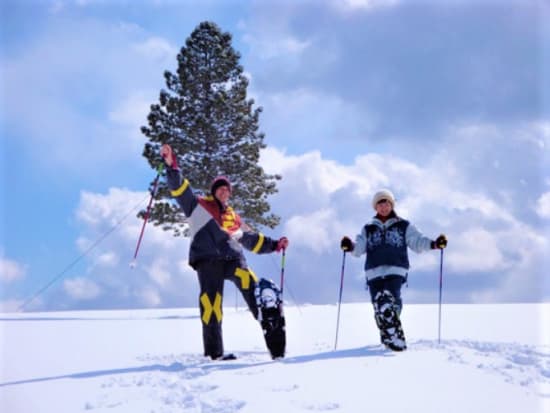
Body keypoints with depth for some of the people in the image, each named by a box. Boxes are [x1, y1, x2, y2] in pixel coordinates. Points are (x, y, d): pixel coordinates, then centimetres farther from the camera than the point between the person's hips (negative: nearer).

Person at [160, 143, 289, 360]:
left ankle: (272, 334, -23)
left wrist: (274, 245, 23)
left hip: (233, 258, 3)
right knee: (211, 302, -14)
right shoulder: (198, 206, 16)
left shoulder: (234, 218, 29)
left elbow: (252, 239, 33)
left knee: (252, 286, -22)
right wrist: (172, 166, -9)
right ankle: (214, 352, -8)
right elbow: (179, 189, 5)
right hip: (208, 259, -3)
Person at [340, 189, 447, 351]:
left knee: (390, 300, -23)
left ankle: (395, 338, -21)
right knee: (379, 305, -11)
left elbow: (418, 242, 7)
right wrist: (350, 246, -14)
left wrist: (434, 244, -11)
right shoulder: (368, 229, 20)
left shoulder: (404, 226, 15)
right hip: (374, 272, 2)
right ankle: (394, 339, -3)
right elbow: (359, 247, 8)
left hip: (395, 270, -2)